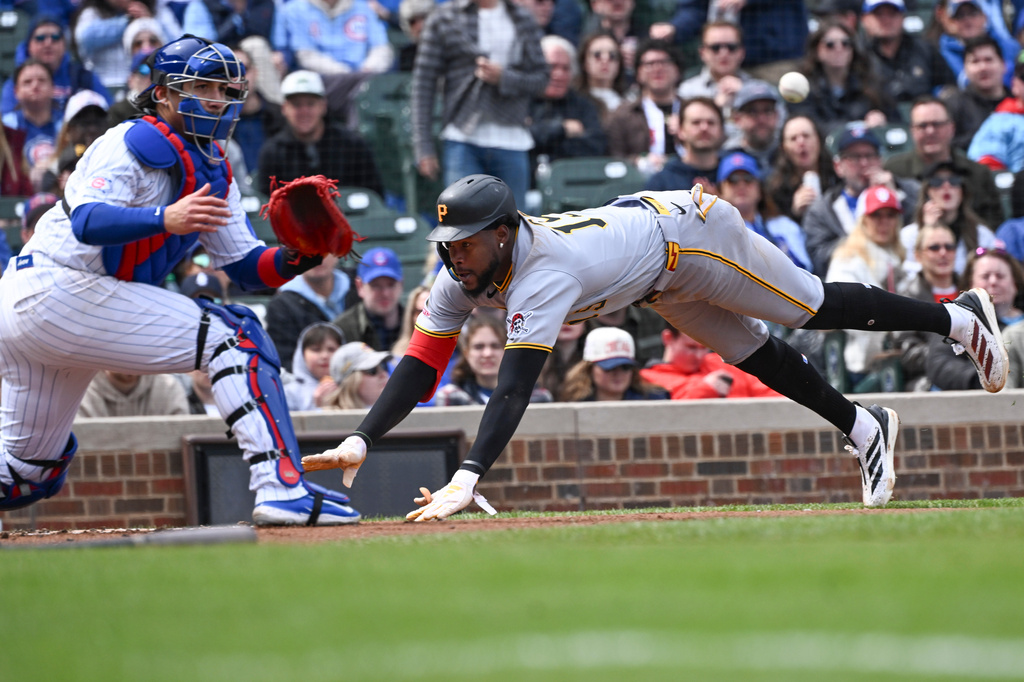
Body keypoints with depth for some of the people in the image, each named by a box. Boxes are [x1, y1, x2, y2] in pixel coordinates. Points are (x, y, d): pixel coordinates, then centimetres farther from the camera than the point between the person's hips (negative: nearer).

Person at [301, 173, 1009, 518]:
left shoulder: (541, 274, -43)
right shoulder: (460, 278, -21)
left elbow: (515, 389, -52)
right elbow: (421, 365, -22)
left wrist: (467, 479, -61)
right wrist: (361, 439, -36)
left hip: (689, 229, -7)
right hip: (658, 281, 7)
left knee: (814, 307, 8)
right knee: (755, 355, 18)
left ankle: (958, 316, 30)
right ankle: (863, 428, 38)